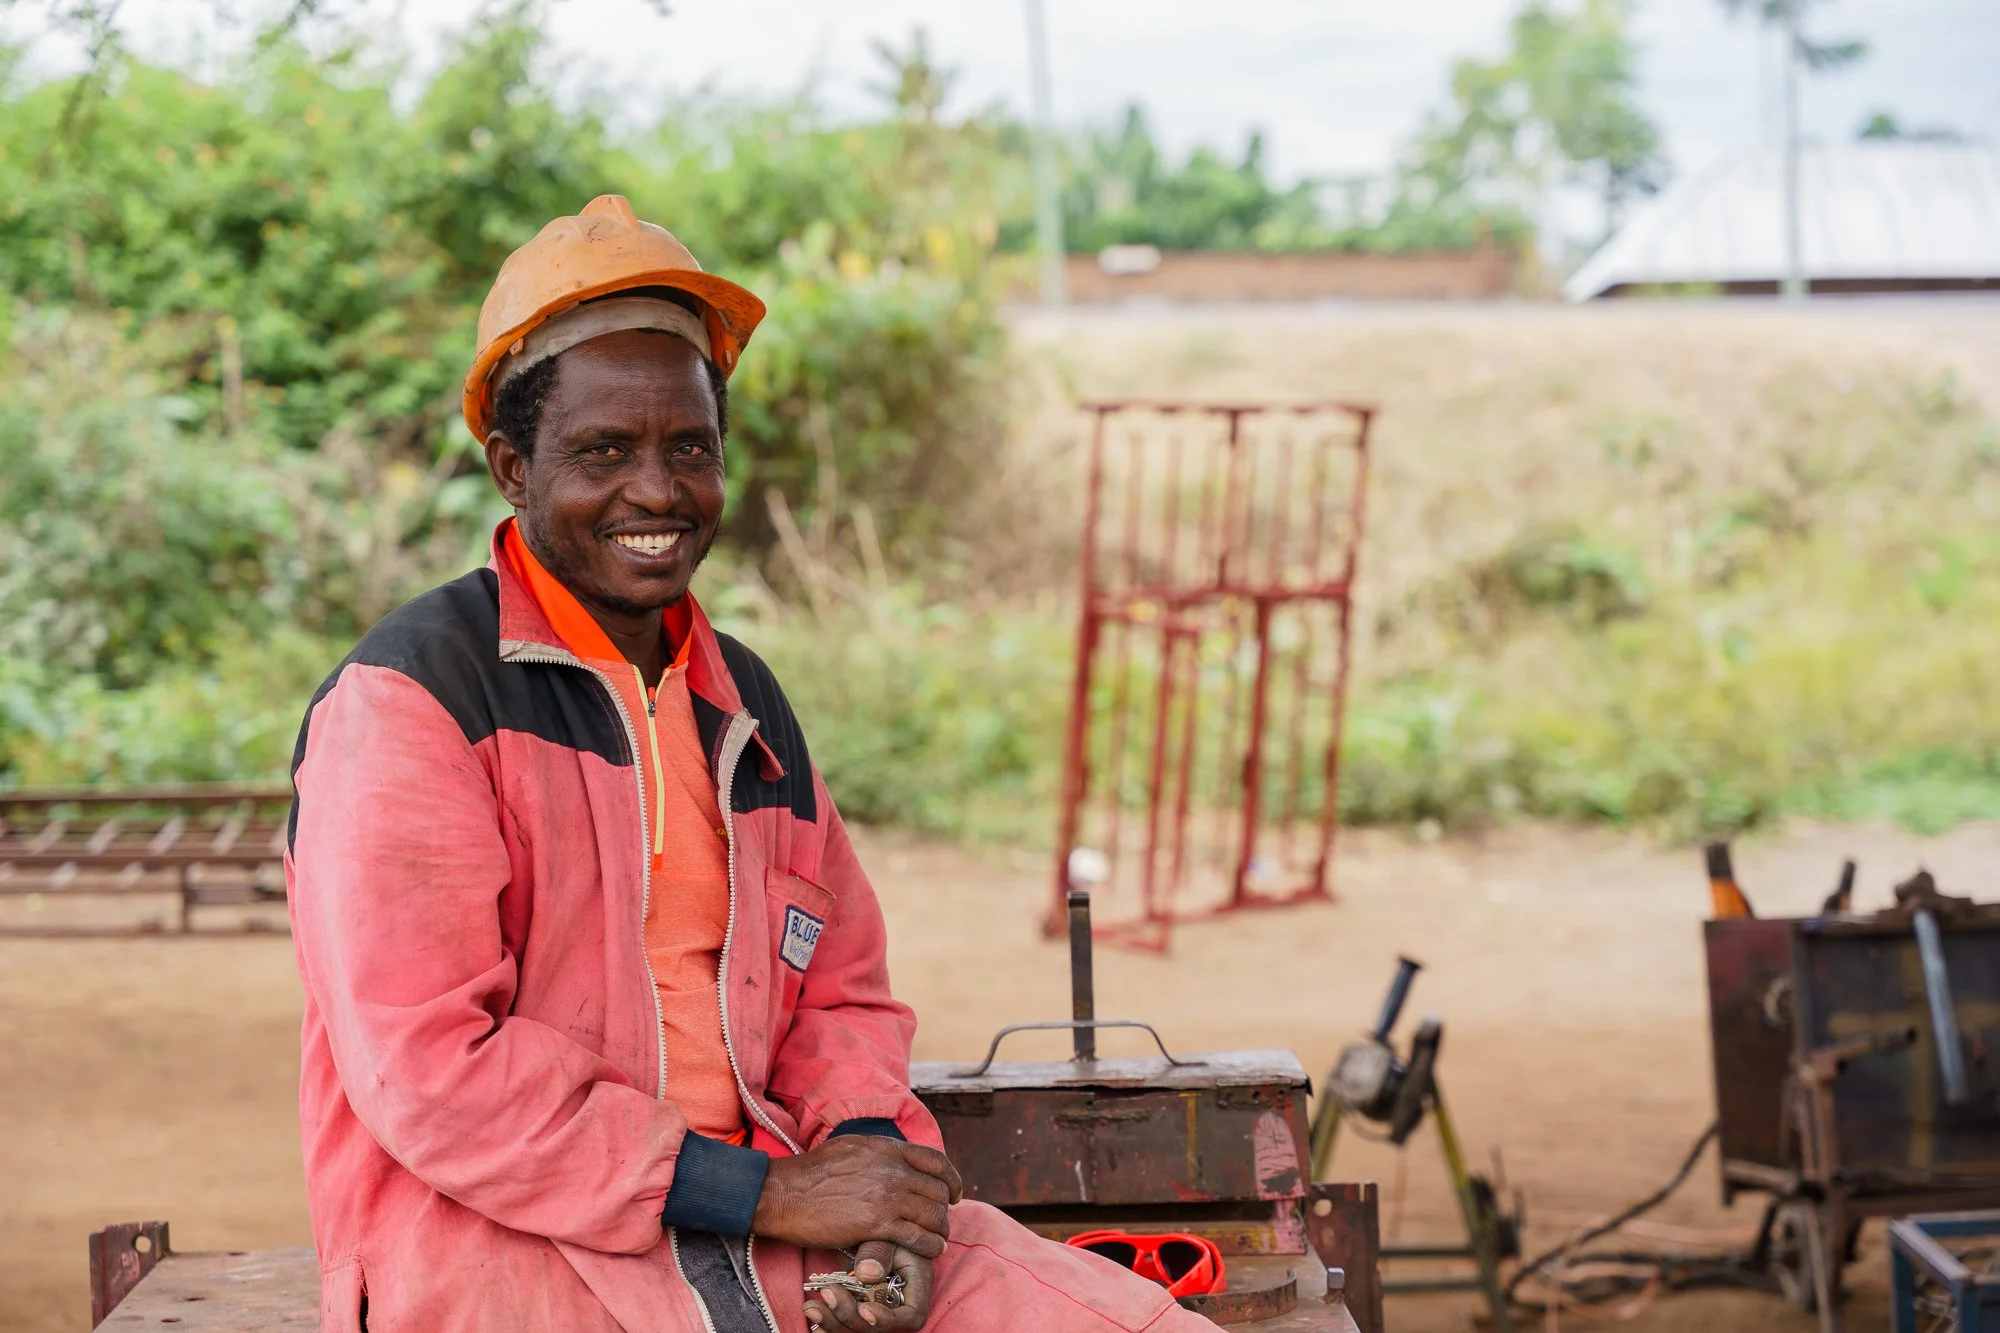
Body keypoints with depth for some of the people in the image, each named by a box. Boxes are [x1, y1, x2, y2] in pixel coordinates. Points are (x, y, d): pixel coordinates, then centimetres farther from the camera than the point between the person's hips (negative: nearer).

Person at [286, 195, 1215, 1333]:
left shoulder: (745, 706, 17)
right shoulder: (407, 696, -6)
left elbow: (842, 999, 21)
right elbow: (423, 1071, -14)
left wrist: (873, 1163, -3)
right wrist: (766, 1194, -15)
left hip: (746, 1218, 6)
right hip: (494, 1238, -6)